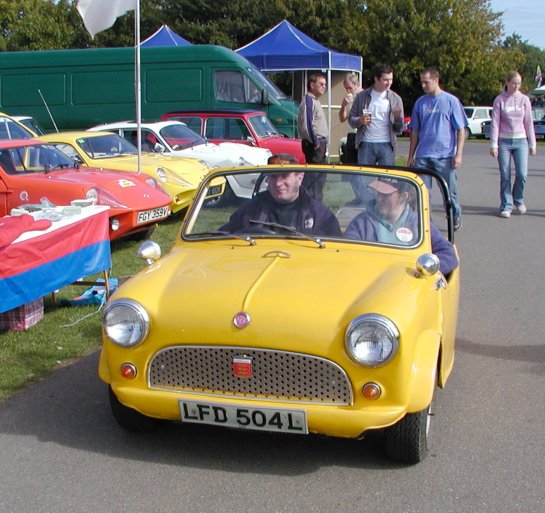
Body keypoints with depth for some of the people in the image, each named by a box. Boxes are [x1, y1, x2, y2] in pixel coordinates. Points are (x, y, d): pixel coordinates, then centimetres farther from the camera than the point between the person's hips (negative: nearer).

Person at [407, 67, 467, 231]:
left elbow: (461, 129, 0)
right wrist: (411, 155, 12)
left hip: (445, 156, -3)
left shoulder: (451, 101, -1)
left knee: (450, 191, 6)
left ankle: (456, 217, 27)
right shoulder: (420, 102, 9)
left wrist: (458, 154, -7)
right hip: (422, 156, 3)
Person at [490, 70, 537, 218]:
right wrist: (494, 144, -8)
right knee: (505, 176, -1)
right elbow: (495, 123, -2)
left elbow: (529, 122, 9)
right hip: (504, 141, -1)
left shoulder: (524, 100, 5)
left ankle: (518, 200, 18)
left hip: (521, 141, 1)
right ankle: (506, 206, 8)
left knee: (522, 174, -7)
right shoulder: (500, 100, 0)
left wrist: (532, 144, 7)